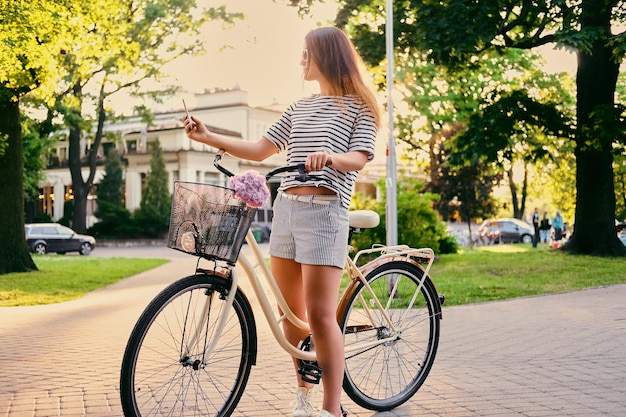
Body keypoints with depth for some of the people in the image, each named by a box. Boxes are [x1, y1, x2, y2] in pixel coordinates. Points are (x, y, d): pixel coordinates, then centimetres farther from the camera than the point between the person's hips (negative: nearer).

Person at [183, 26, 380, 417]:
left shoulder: (358, 107, 3)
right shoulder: (298, 108, 19)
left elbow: (359, 159, -10)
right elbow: (259, 150, 16)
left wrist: (331, 157, -31)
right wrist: (207, 136, 8)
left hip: (324, 211, -6)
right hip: (285, 207, 6)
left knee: (320, 313, -11)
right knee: (290, 309, 10)